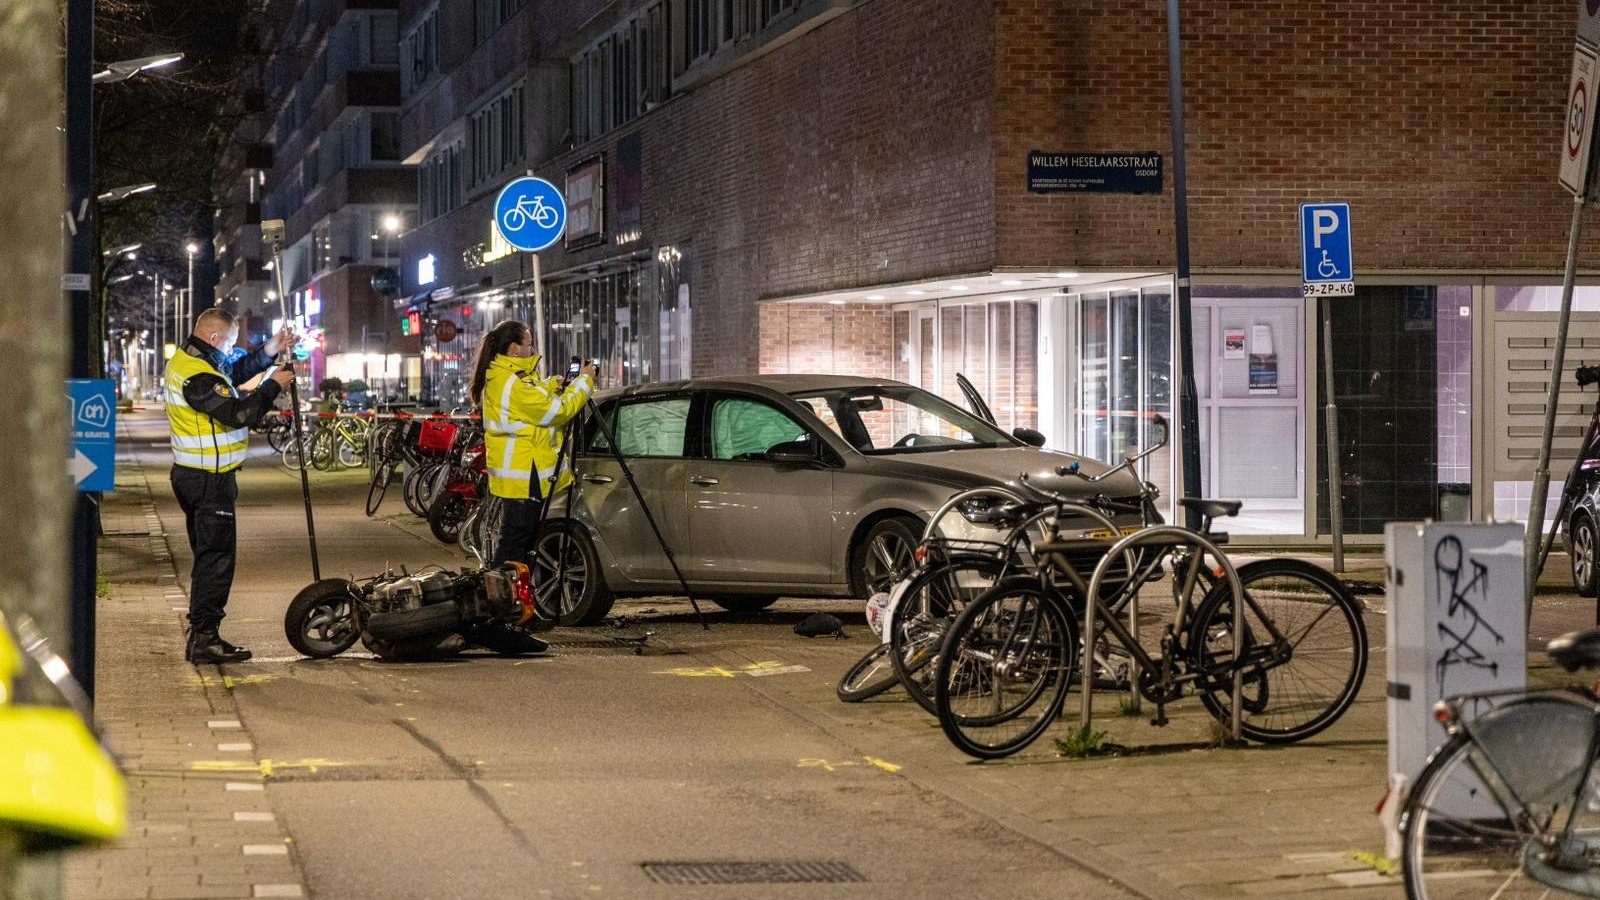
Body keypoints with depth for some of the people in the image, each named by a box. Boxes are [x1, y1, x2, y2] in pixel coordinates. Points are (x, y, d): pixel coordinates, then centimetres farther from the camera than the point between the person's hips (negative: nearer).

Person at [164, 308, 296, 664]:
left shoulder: (184, 360, 11)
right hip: (209, 480, -11)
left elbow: (237, 371, 21)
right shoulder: (198, 375, -22)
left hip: (196, 475, 11)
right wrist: (273, 386, -15)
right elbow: (237, 413, -27)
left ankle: (201, 635, 22)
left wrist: (270, 350, 11)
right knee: (216, 558, -7)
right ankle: (205, 639, -6)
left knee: (209, 556, 17)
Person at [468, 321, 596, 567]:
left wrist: (559, 383, 8)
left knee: (523, 537, 15)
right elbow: (556, 410, -19)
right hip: (523, 476, -11)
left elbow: (539, 399, 25)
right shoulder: (513, 384, -20)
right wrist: (584, 381, -8)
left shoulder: (498, 377, 13)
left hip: (518, 473, 11)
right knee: (515, 539, -8)